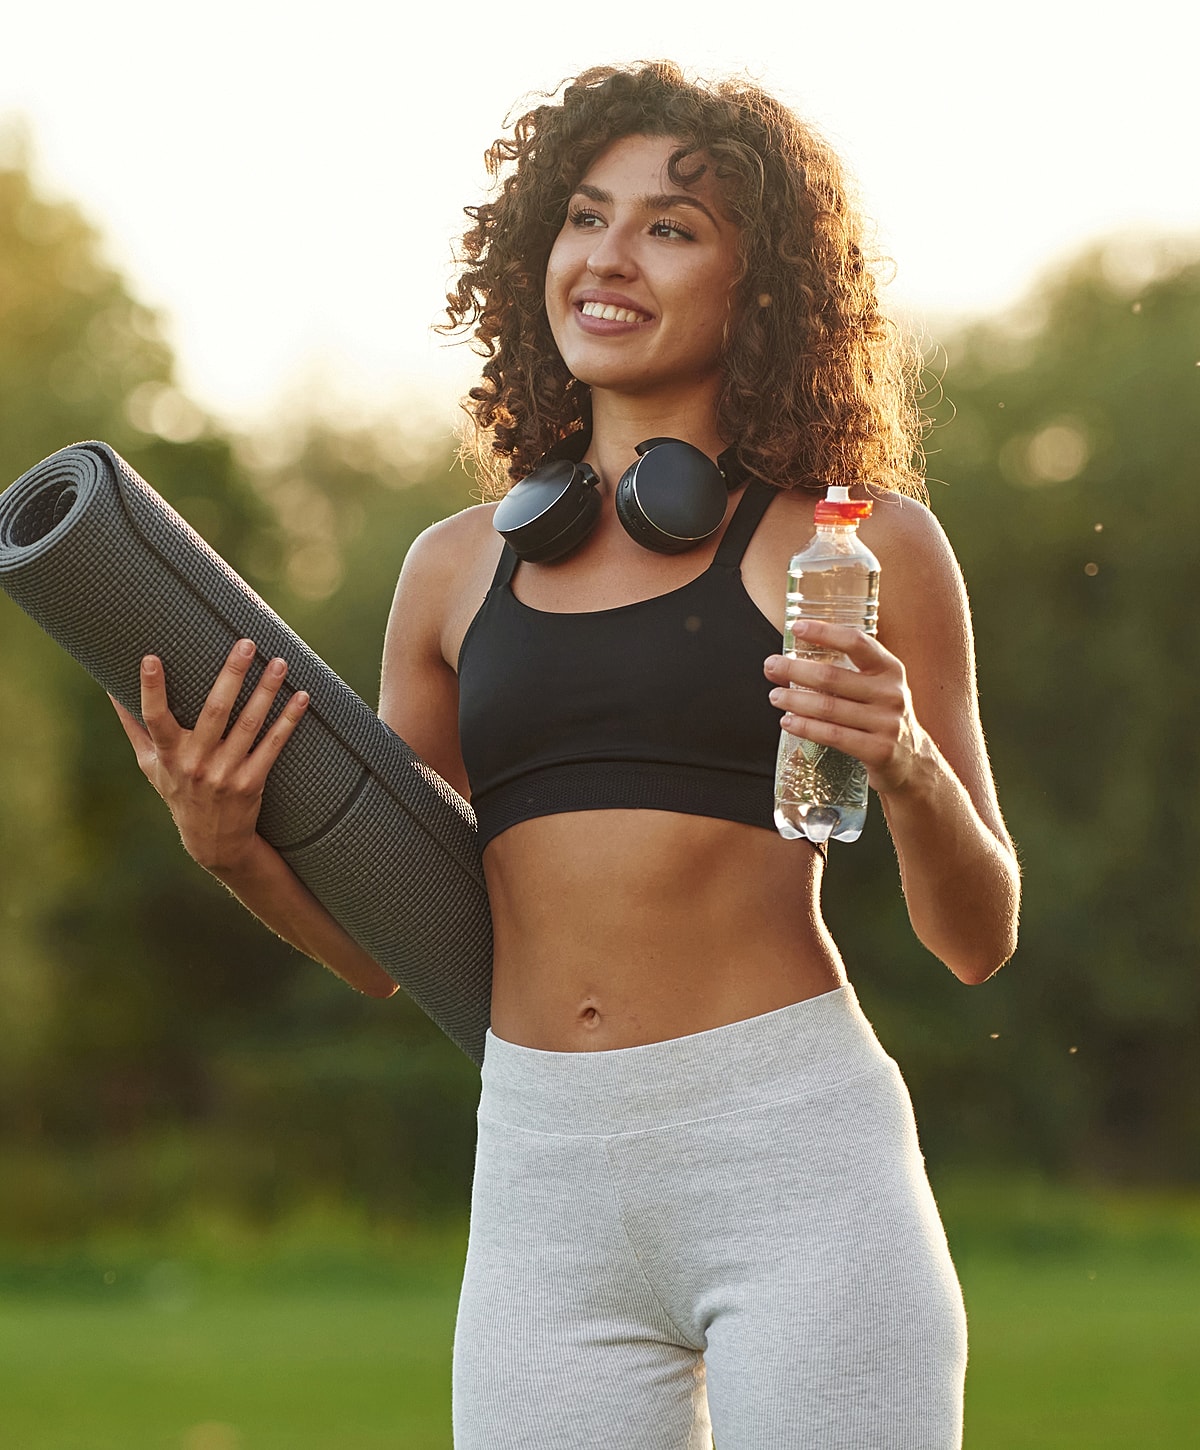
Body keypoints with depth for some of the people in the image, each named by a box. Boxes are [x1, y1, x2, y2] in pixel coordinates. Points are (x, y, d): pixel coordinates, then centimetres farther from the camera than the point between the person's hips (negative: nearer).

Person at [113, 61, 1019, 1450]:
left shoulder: (858, 546, 4)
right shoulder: (458, 569, 13)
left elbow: (978, 938, 5)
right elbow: (380, 944, 18)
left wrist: (905, 762, -15)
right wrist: (231, 847, -1)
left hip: (795, 1159, -3)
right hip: (542, 1185, 3)